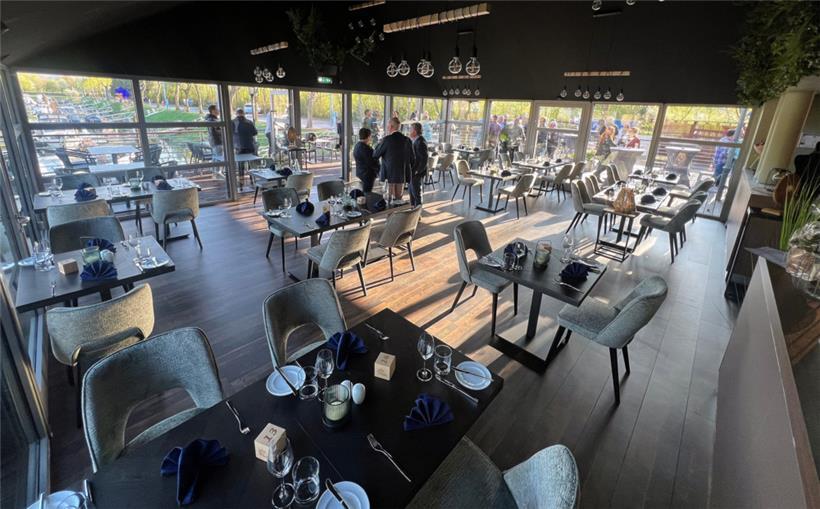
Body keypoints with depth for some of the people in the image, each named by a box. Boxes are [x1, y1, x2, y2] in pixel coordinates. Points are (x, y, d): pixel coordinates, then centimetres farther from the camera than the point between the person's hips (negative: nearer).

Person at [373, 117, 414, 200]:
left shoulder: (387, 139, -11)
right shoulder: (407, 140, 4)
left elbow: (376, 155, -4)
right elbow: (411, 159, 7)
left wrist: (379, 144, 11)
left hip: (389, 175, -5)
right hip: (402, 175, 5)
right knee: (398, 199, 12)